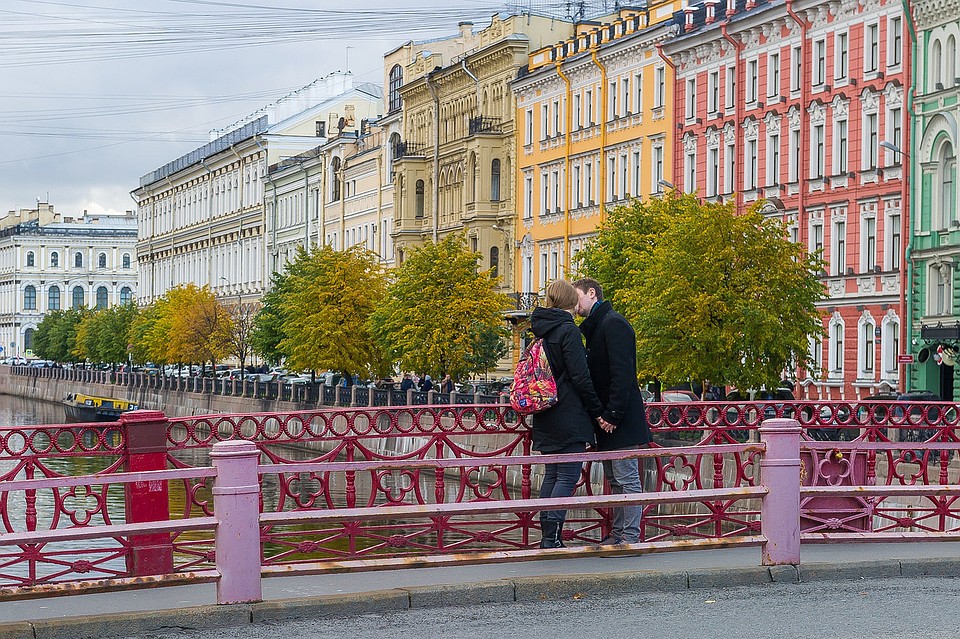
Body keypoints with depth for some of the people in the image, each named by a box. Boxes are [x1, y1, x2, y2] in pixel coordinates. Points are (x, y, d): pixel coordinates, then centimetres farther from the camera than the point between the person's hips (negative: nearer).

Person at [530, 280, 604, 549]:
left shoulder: (541, 330, 11)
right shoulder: (568, 330, -13)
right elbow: (580, 376, -16)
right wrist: (598, 411, -7)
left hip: (546, 419, 8)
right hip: (569, 418, -8)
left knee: (551, 474, 13)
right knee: (568, 476, -5)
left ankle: (547, 535, 15)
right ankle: (553, 537, -8)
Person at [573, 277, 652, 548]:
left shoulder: (613, 323, -12)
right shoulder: (595, 326, 19)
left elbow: (622, 373, -19)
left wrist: (612, 414, -22)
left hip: (621, 421, -10)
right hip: (607, 417, 10)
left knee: (627, 479, -7)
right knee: (615, 479, 13)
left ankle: (630, 537, -6)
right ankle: (618, 533, 19)